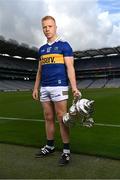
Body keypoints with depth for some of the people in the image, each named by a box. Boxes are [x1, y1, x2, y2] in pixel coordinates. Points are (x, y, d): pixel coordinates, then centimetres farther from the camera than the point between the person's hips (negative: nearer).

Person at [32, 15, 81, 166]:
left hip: (59, 86, -5)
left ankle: (66, 150, 4)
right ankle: (50, 146, 22)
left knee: (61, 118, -5)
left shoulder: (64, 45, 1)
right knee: (48, 118, 10)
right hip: (44, 88, 6)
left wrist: (74, 87, -18)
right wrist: (36, 88, 14)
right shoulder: (42, 49, 18)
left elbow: (70, 67, -8)